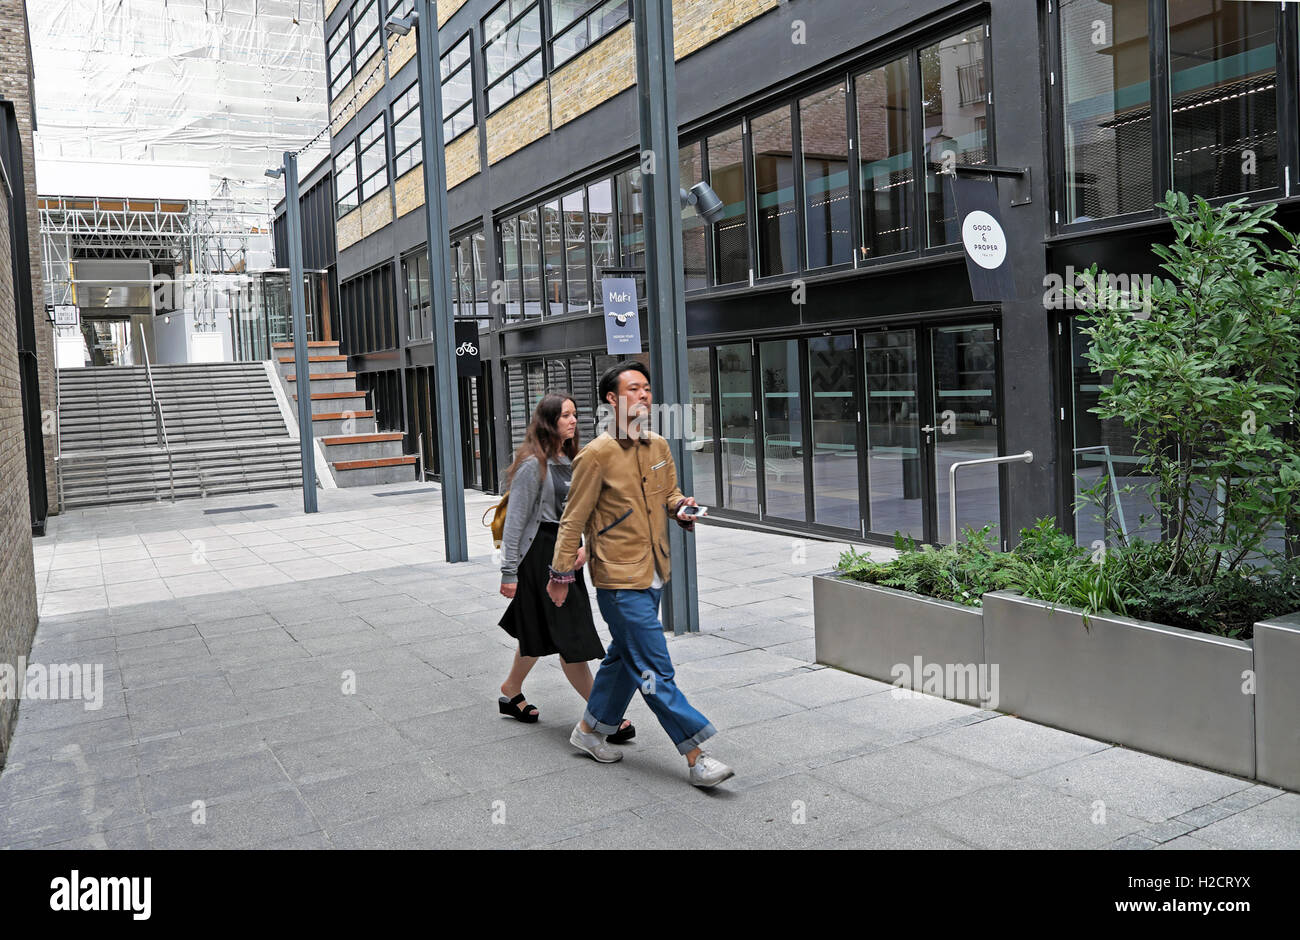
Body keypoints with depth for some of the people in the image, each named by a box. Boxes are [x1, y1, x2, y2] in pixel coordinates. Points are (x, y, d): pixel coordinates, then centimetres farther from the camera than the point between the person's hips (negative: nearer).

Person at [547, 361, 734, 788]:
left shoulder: (659, 447, 6)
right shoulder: (598, 454, -13)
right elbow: (574, 519, -8)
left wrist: (680, 506, -3)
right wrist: (561, 572, -5)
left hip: (653, 575, 8)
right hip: (619, 579, -8)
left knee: (625, 657, 20)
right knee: (655, 671, -6)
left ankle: (590, 729, 38)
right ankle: (696, 757, -1)